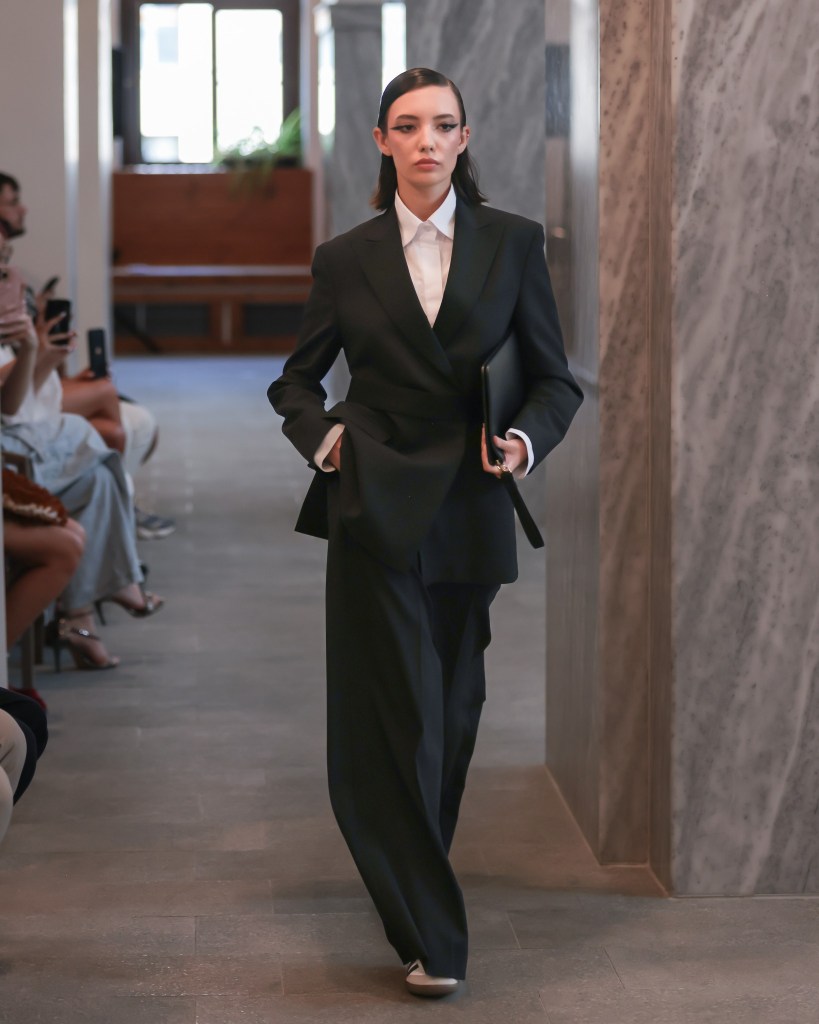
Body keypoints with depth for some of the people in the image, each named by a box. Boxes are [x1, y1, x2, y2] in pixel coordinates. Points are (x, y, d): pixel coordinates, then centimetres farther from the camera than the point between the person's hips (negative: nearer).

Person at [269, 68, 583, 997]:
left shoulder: (513, 244, 5)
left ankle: (413, 890, 29)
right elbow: (297, 379, 15)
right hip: (375, 511, -1)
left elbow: (555, 379, 6)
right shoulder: (346, 259, 5)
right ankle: (430, 937, 1)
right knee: (398, 720, -4)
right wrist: (320, 435, -5)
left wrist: (528, 440, -13)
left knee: (450, 717, 9)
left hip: (468, 512, 1)